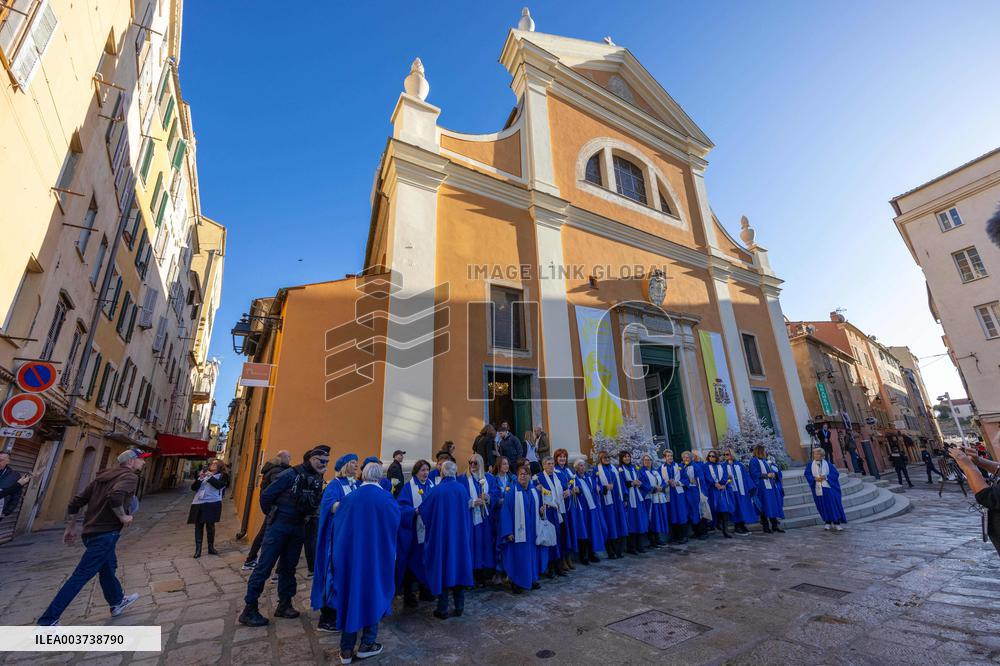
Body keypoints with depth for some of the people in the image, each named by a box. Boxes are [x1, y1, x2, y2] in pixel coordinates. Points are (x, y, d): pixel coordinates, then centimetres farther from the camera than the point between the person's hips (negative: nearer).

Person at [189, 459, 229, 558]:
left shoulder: (222, 476, 7)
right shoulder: (203, 474, 17)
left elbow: (219, 485, -12)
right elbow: (193, 488, 9)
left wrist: (210, 477, -18)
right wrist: (200, 479, -8)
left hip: (212, 503, -3)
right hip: (198, 503, 3)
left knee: (210, 525, 0)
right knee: (198, 526, 2)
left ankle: (211, 547, 14)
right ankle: (198, 550, 10)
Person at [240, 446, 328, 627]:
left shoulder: (319, 480, 1)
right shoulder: (291, 474, -17)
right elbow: (266, 495, -10)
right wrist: (272, 515, 1)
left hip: (298, 529, 6)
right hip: (279, 526, -6)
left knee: (288, 567, 15)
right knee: (264, 566, 1)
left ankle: (284, 605, 26)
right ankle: (249, 609, 14)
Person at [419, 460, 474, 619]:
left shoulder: (437, 490, -15)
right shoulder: (462, 488, -6)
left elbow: (422, 510, -4)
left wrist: (416, 510, 17)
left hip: (441, 534, -3)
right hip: (460, 534, 3)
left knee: (442, 567, 9)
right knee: (459, 565, 14)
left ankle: (442, 609, 16)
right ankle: (459, 607, 22)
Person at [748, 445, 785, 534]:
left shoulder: (765, 461, 18)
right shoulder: (754, 461, -8)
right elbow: (755, 474, -15)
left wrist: (774, 474, 0)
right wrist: (767, 475, -17)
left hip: (771, 486, 8)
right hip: (762, 488, -8)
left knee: (773, 506, 9)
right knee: (765, 507, -4)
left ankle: (774, 525, 17)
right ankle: (766, 527, 4)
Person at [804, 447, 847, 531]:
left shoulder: (828, 464, -1)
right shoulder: (810, 465, 3)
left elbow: (836, 474, -2)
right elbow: (807, 475, 3)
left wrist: (826, 477, -16)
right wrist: (815, 478, -14)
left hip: (828, 487, -1)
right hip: (818, 489, 1)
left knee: (833, 504, 1)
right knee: (823, 506, 6)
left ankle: (837, 522, 13)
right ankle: (827, 522, 18)